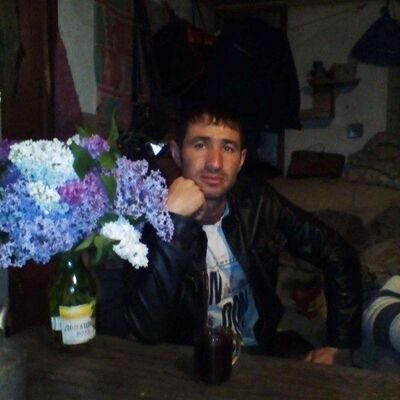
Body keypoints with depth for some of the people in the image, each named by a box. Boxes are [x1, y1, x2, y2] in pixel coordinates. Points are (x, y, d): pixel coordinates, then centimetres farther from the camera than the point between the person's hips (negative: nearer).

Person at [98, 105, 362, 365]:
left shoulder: (259, 203, -5)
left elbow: (338, 255, 3)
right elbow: (148, 331, -27)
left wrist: (340, 346, -2)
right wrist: (173, 223, -31)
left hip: (261, 356, 4)